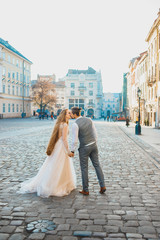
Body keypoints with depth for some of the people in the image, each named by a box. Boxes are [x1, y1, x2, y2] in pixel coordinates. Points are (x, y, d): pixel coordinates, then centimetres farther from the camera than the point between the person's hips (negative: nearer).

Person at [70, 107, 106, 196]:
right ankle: (102, 186, 14)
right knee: (97, 165, 15)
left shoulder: (75, 124, -19)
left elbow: (75, 140, -17)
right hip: (93, 145, 6)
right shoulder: (89, 119, 1)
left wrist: (72, 151, -4)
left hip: (84, 148, -6)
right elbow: (94, 133, 6)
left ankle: (85, 190, 18)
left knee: (84, 168, 8)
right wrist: (94, 144, 17)